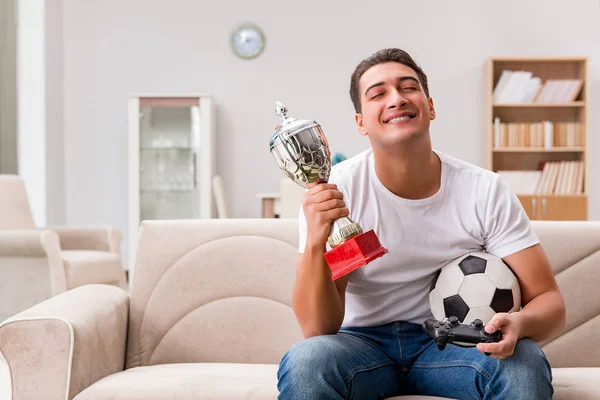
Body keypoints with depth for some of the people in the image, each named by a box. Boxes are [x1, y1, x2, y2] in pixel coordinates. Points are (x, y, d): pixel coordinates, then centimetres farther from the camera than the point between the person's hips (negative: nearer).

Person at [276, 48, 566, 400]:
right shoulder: (332, 191, -13)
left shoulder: (485, 191, -9)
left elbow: (549, 302, -8)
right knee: (304, 362, -33)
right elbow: (318, 328, -16)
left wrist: (518, 324, -33)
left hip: (448, 343, 1)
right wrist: (315, 242, -35)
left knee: (526, 364, -30)